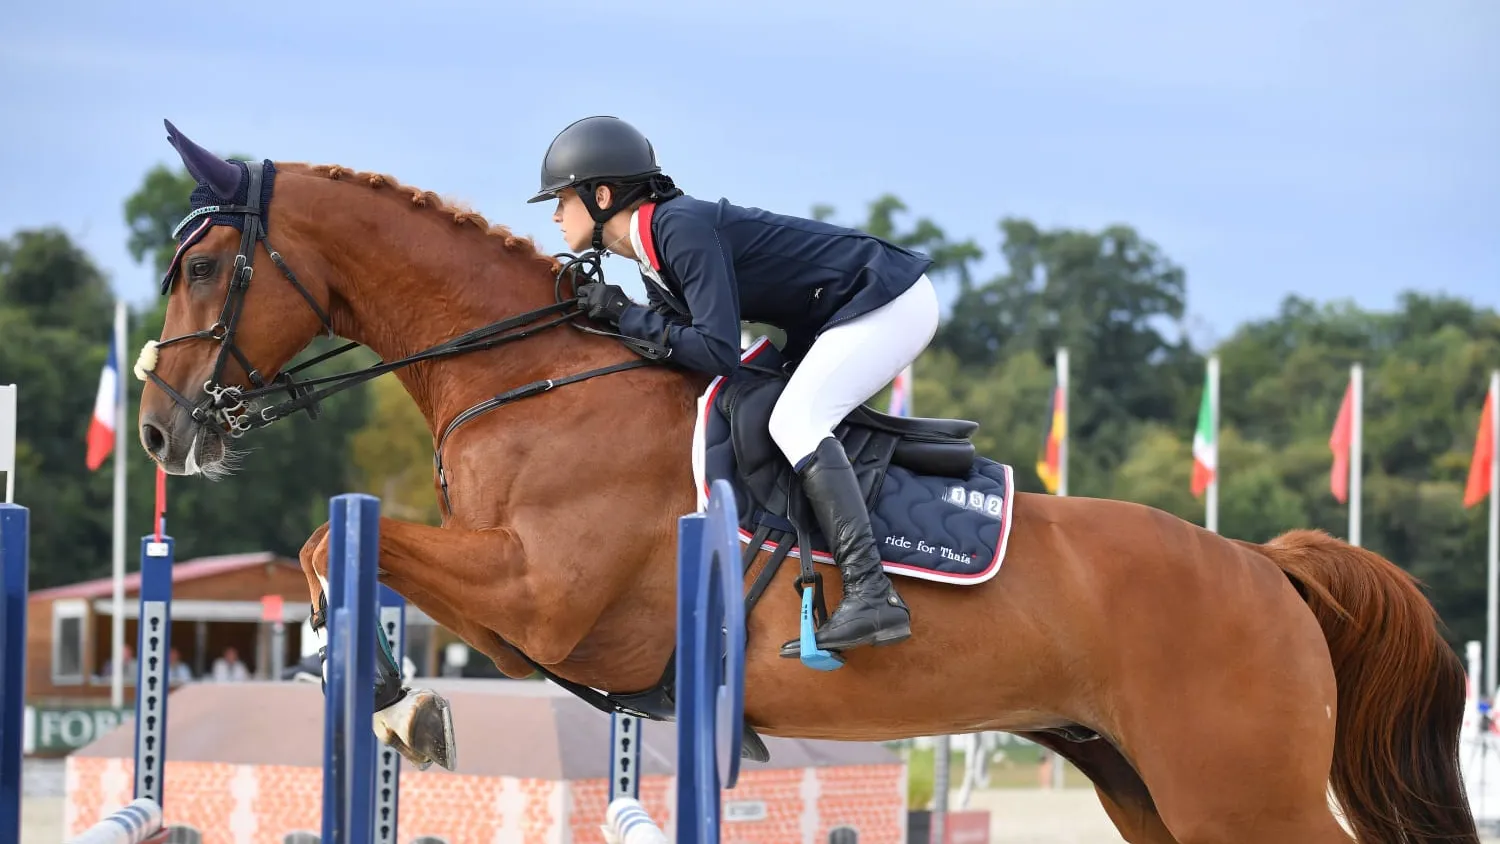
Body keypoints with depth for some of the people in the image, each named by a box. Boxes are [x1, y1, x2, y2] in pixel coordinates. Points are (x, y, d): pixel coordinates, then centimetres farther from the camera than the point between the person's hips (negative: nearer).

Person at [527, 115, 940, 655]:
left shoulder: (684, 228, -21)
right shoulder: (654, 251, 9)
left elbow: (718, 352, -26)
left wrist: (627, 316, -17)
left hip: (892, 301, -10)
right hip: (843, 313, 10)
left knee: (794, 420, -20)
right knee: (799, 421, 14)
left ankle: (871, 594, -29)